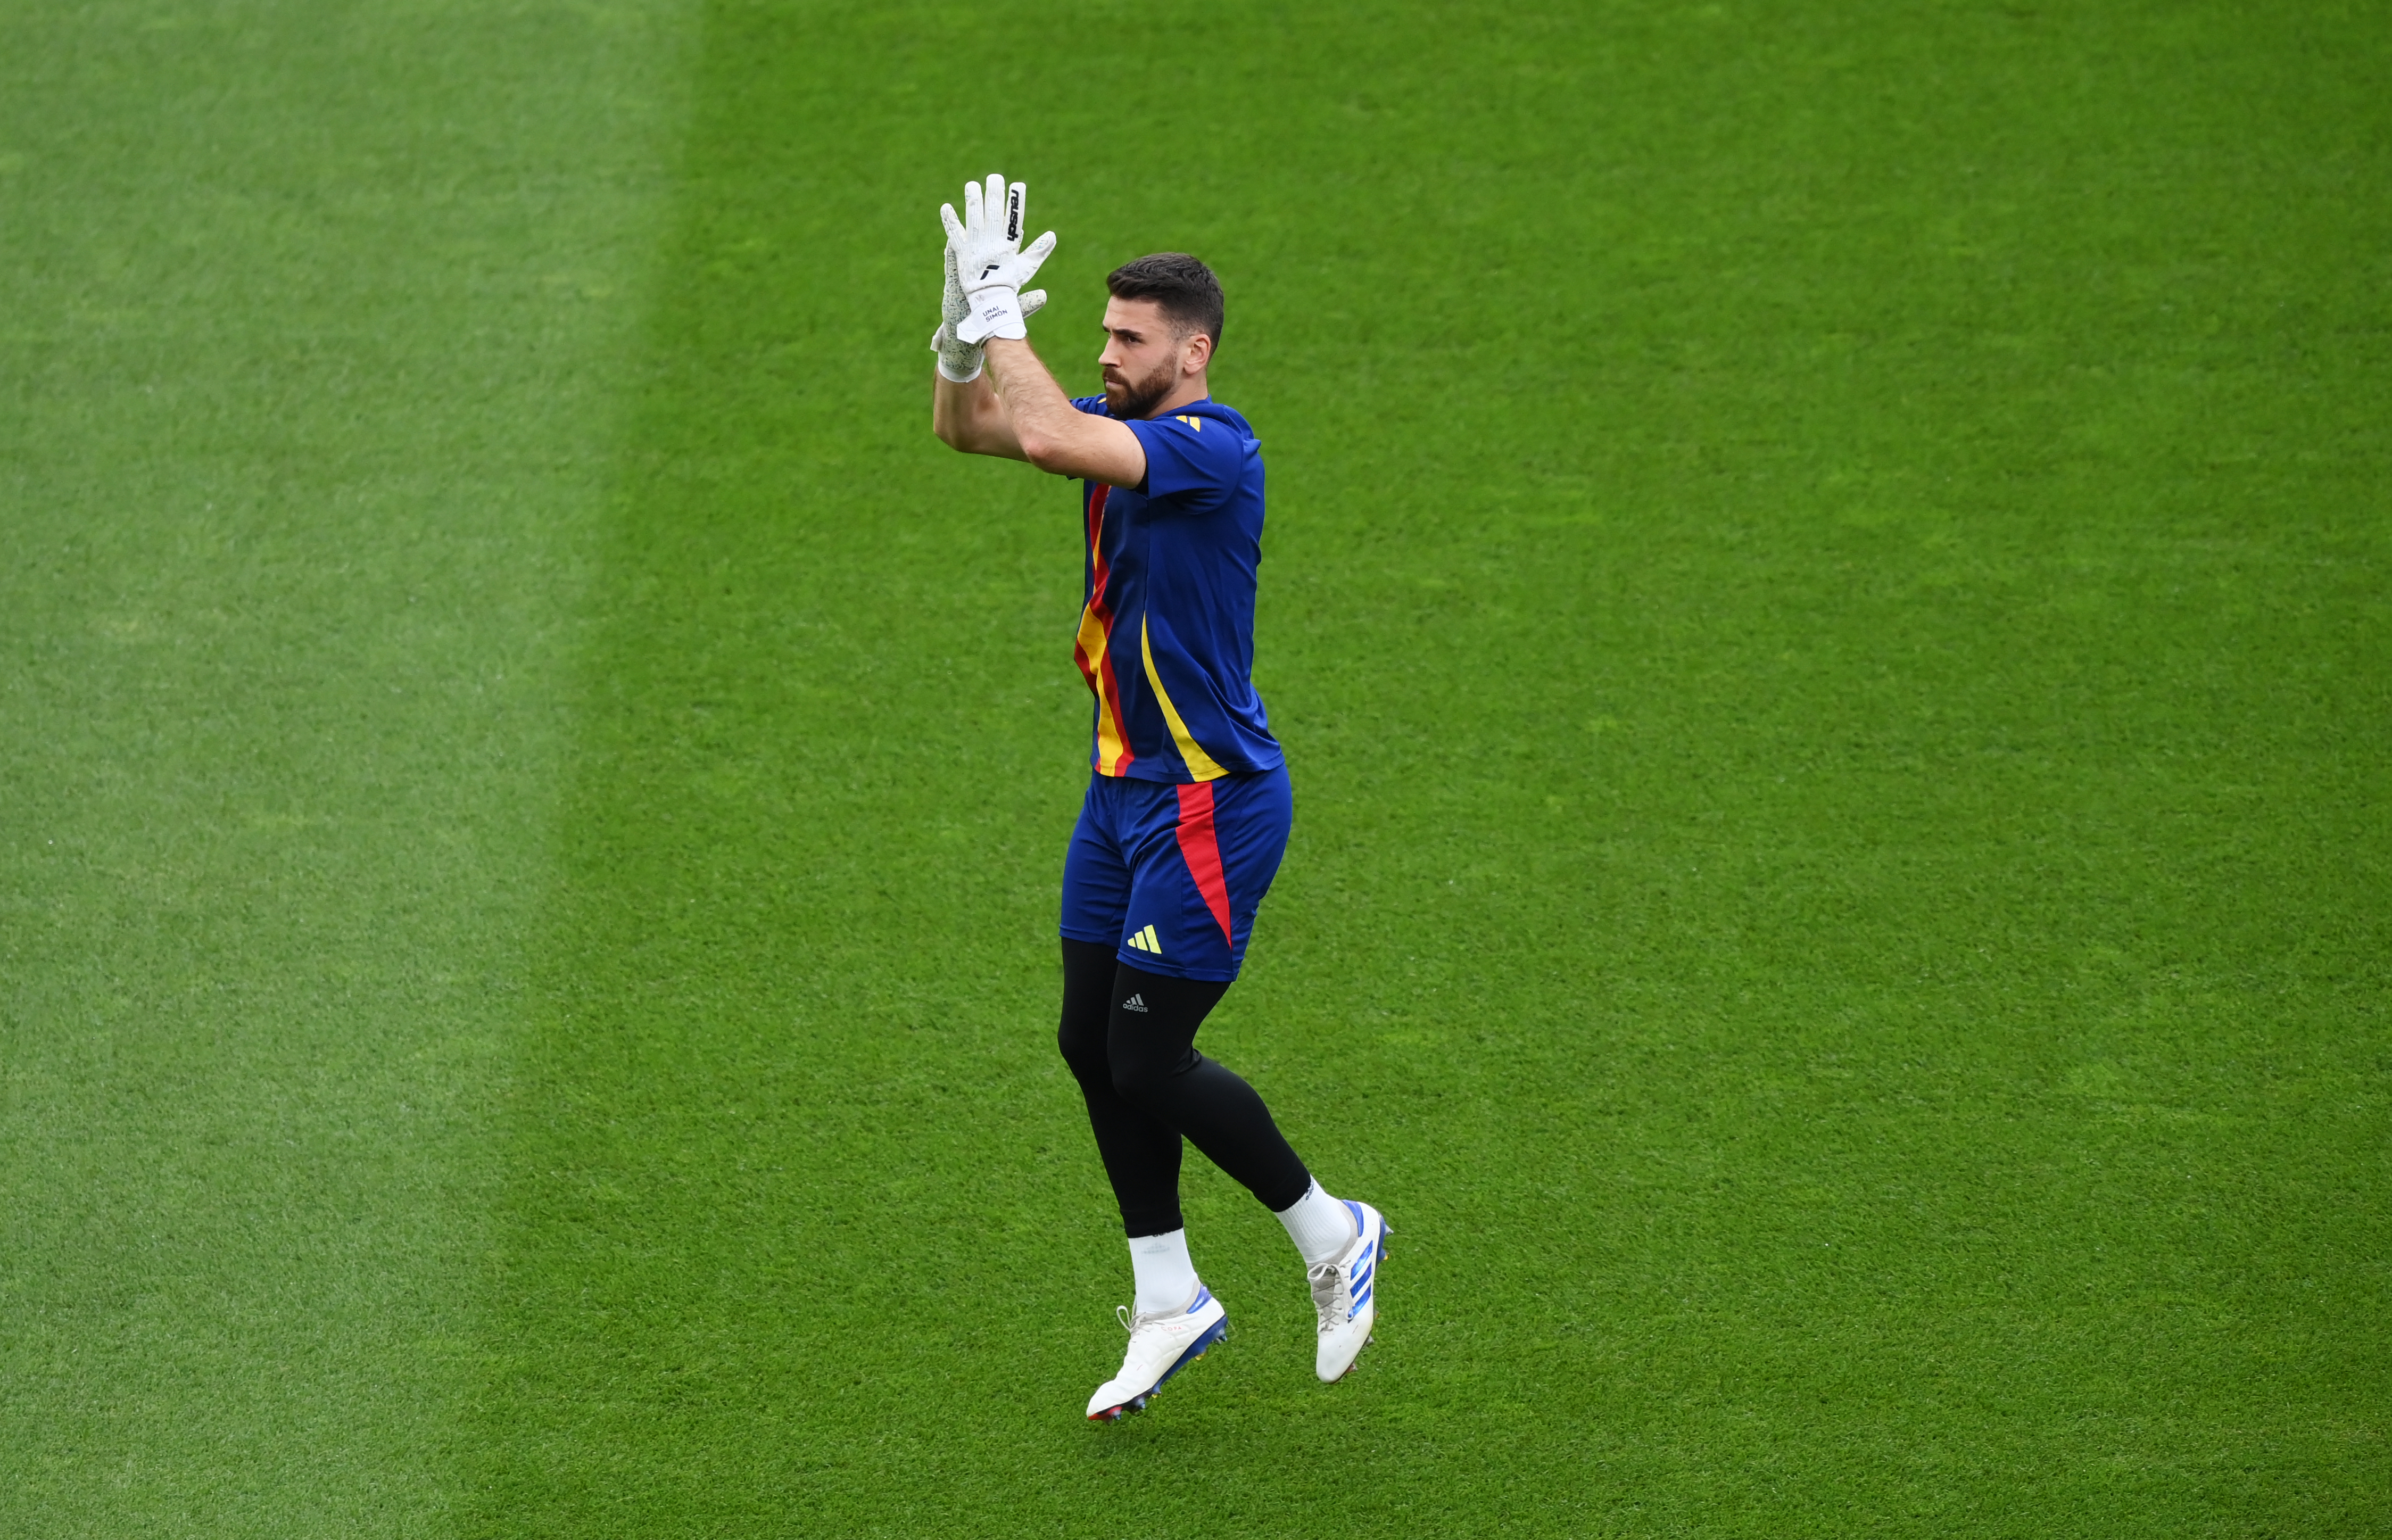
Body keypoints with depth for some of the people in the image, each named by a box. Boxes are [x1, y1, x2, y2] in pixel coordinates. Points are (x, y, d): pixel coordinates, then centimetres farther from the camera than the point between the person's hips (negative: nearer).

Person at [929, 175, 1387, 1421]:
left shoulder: (1212, 449, -21)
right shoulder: (1123, 429, 6)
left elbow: (1046, 437, -33)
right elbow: (966, 428, 11)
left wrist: (1003, 310, -22)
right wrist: (966, 322, -7)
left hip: (1211, 802, -9)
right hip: (1125, 789, 9)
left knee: (1147, 1061, -6)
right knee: (1091, 1044, 10)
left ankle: (1330, 1234, 14)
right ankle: (1169, 1303, 22)